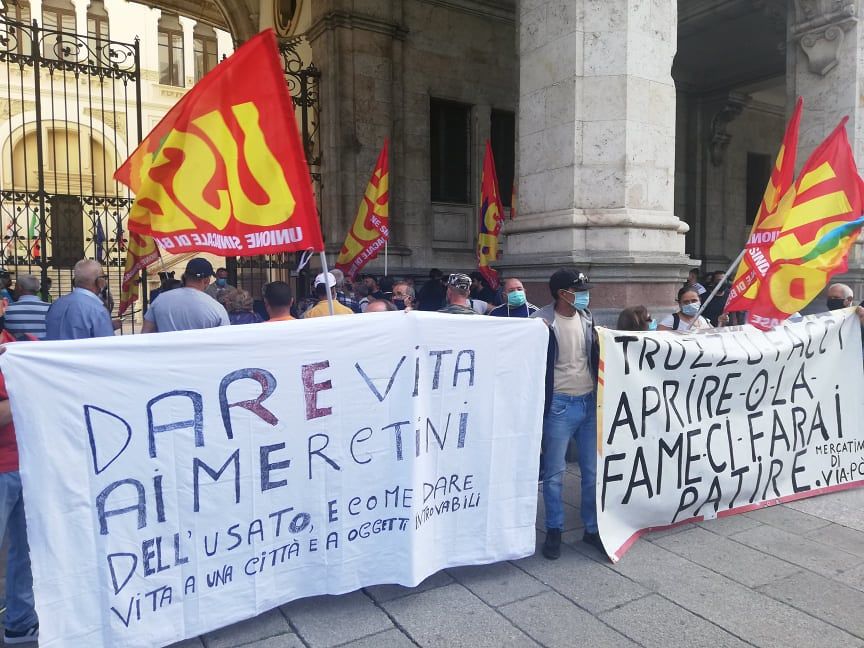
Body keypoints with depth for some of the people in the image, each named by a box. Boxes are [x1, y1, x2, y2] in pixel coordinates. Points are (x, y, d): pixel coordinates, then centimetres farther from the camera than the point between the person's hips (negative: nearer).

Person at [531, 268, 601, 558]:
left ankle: (592, 528, 27)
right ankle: (554, 530, 23)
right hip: (559, 405, -5)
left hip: (590, 401, 5)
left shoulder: (586, 317, 6)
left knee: (594, 470, 11)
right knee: (554, 473, 6)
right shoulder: (542, 322, -13)